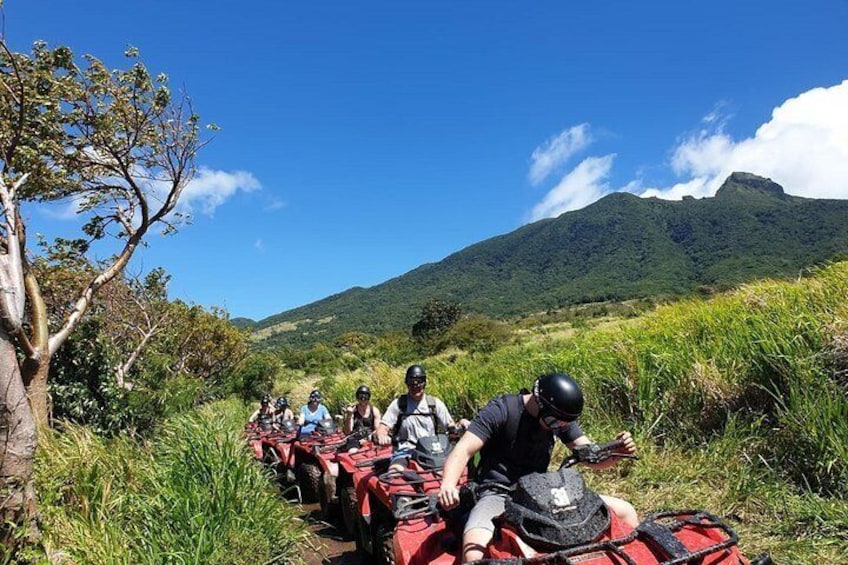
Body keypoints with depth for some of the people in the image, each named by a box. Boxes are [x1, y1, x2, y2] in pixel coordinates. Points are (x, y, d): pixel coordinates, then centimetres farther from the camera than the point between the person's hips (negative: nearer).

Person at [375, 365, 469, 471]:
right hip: (405, 451, -2)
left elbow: (450, 427, 13)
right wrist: (382, 436, -25)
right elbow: (383, 427, -1)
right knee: (395, 470, -32)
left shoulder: (435, 403, 10)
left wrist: (460, 424, -10)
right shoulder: (398, 404, 5)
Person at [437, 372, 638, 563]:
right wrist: (448, 486, -41)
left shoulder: (562, 417, 1)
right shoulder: (501, 410, -16)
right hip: (499, 493, -5)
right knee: (473, 553, -35)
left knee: (624, 511, -2)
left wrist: (618, 451, -21)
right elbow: (463, 451, -22)